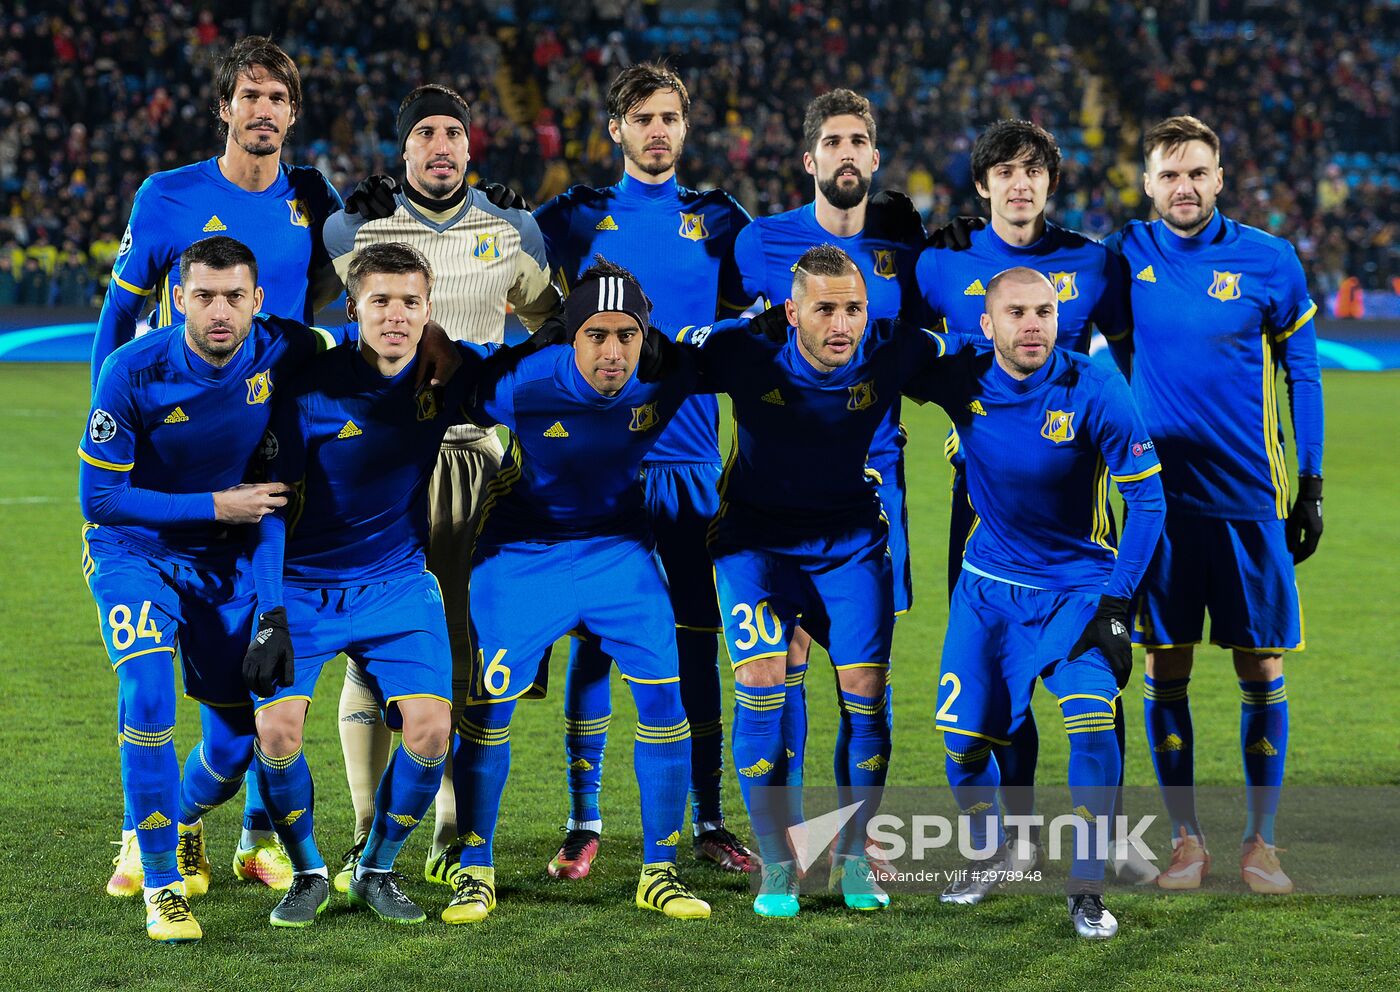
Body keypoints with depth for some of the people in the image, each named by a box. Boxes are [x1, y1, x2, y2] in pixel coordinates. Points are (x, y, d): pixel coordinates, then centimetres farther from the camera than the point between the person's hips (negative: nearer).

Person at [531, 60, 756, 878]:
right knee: (594, 635, 0)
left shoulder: (719, 220, 10)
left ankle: (710, 820, 10)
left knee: (697, 639, 3)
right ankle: (585, 823, 7)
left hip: (690, 458, 1)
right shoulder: (577, 218, 7)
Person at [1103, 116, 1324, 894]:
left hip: (1248, 498, -1)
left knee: (1263, 669, 1)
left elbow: (1301, 373, 6)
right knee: (1166, 669, 3)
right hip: (1158, 495, 1)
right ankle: (1187, 839, 15)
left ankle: (1261, 842, 11)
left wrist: (1311, 484, 4)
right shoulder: (1122, 258, 1)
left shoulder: (1269, 261, -1)